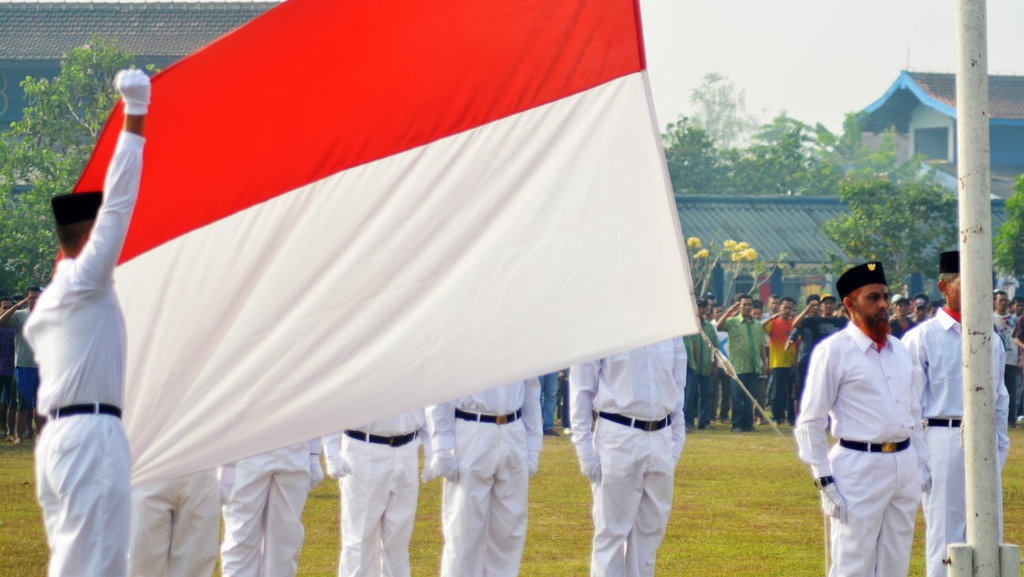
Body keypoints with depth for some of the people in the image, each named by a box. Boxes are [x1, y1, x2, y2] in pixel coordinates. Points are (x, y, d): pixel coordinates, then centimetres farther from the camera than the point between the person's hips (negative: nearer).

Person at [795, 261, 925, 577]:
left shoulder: (899, 350, 14)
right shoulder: (833, 351, -7)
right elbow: (809, 422, -8)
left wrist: (921, 464, 16)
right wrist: (825, 480, -13)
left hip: (905, 466, 7)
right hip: (859, 465, -7)